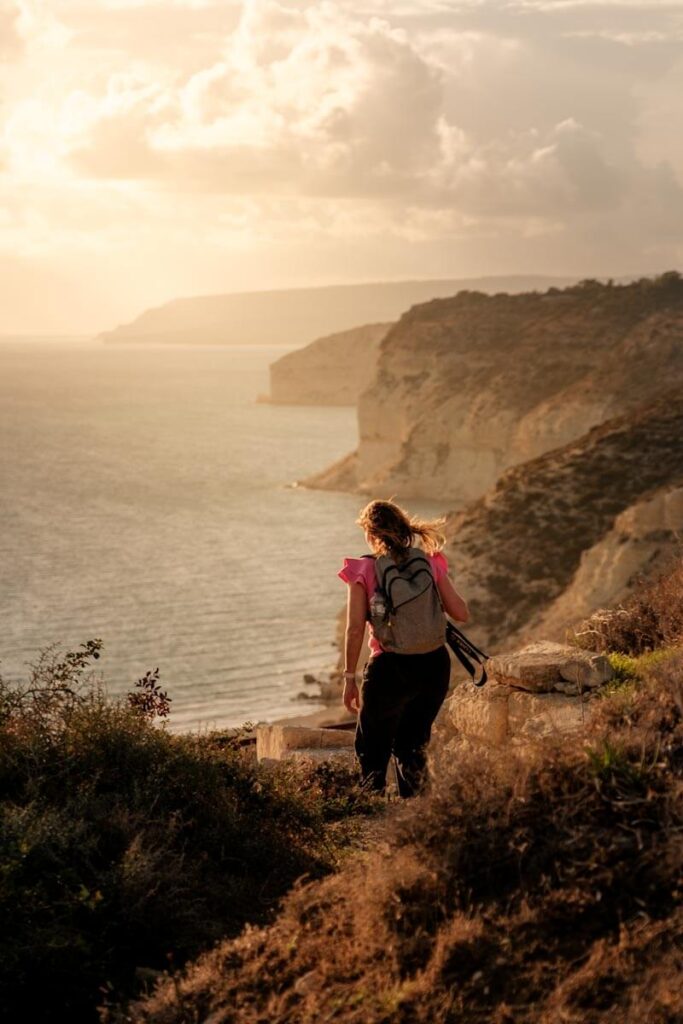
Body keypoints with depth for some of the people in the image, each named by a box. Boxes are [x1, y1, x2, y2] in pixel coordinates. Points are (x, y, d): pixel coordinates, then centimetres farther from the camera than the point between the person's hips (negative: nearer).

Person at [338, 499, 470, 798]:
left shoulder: (363, 571, -5)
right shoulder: (429, 564, 3)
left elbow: (355, 631, -10)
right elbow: (461, 613, 2)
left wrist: (349, 678, -3)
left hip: (391, 669, -4)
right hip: (434, 665, 4)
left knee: (372, 750, 11)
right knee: (413, 745, 23)